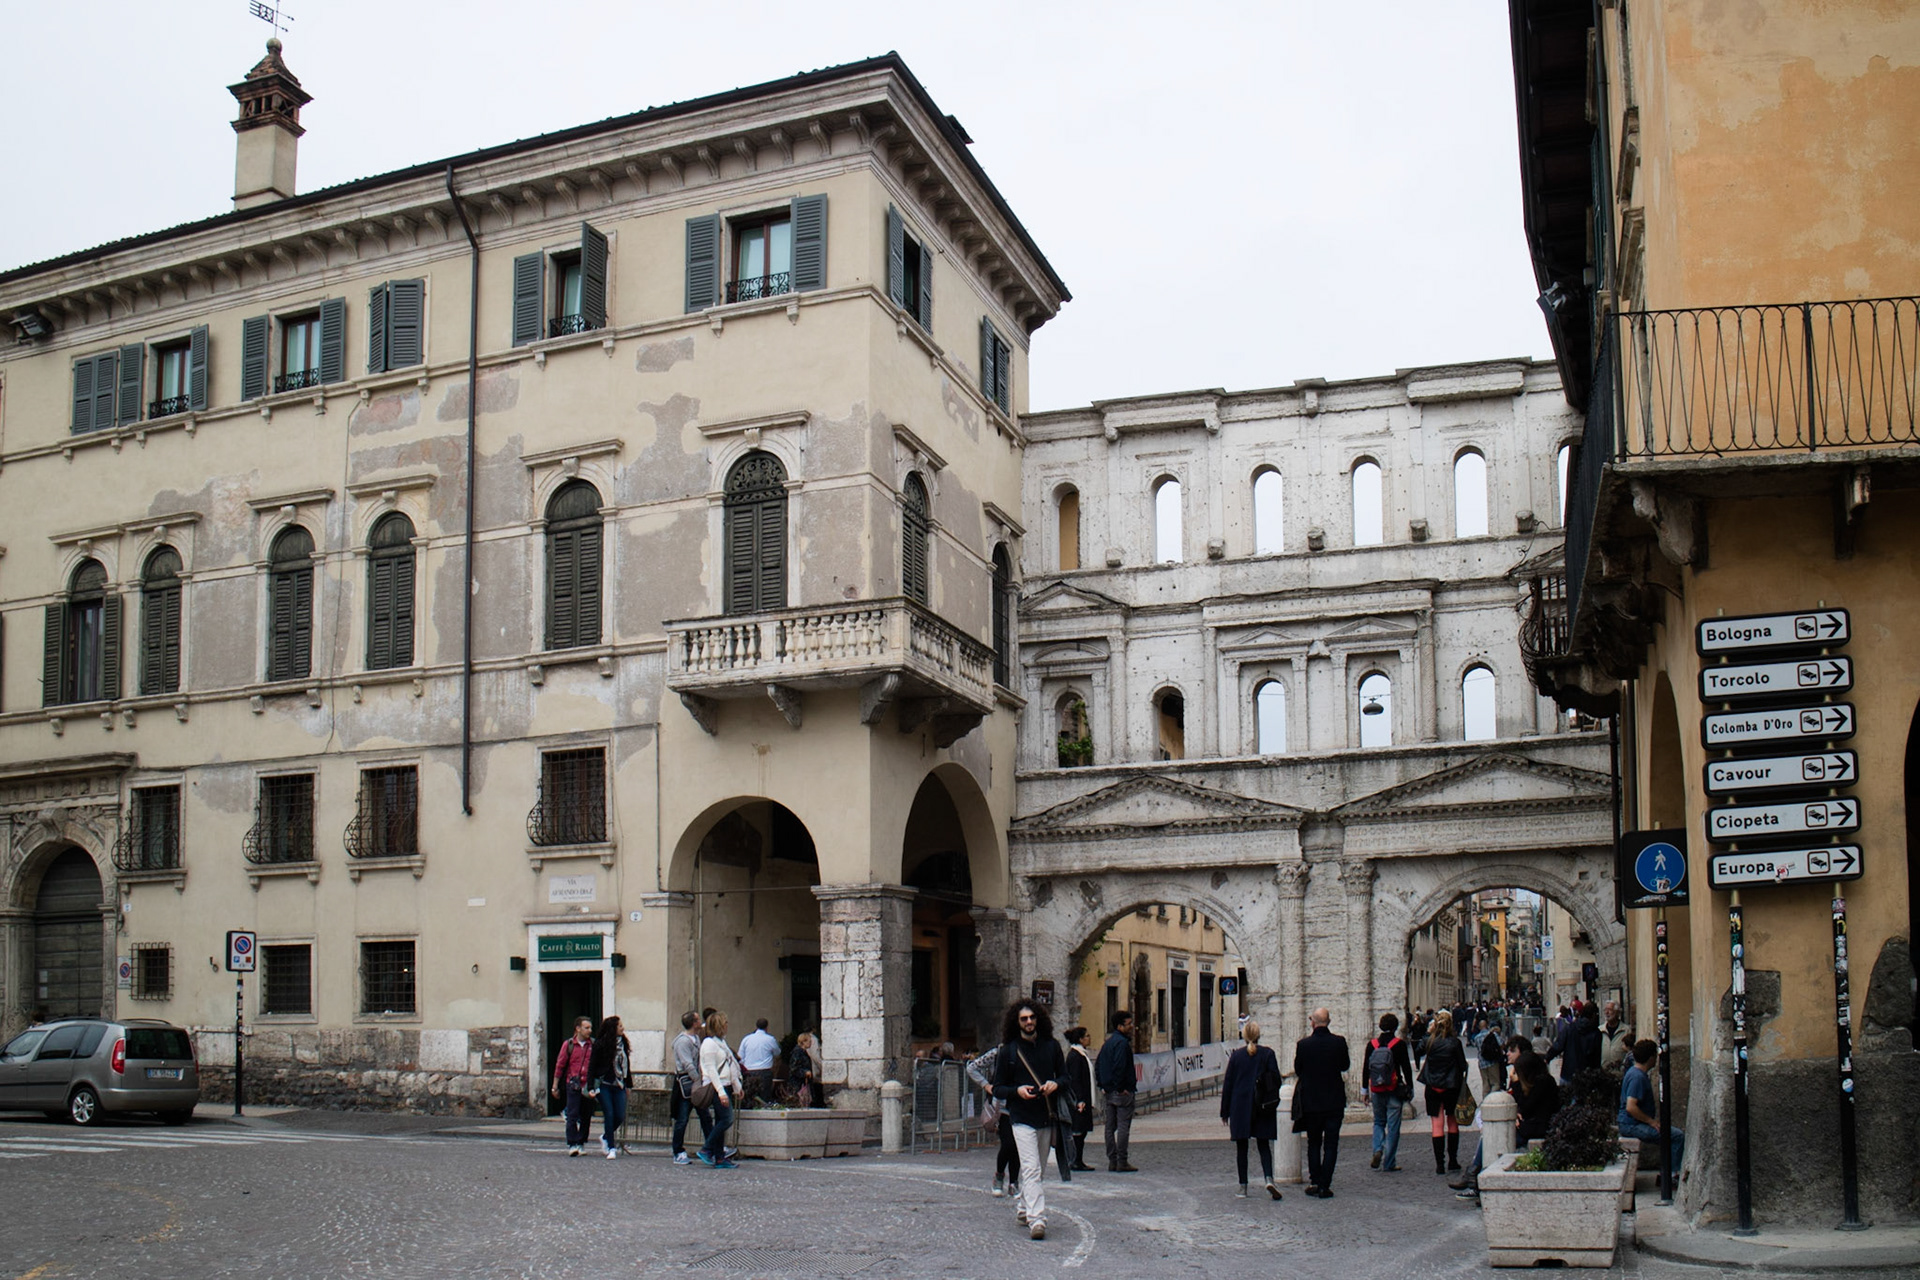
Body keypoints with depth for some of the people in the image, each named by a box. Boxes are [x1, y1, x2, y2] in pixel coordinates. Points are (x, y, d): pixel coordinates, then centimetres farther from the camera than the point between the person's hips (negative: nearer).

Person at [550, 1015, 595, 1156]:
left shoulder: (594, 1045, 5)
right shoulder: (568, 1045, 3)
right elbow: (559, 1065, 7)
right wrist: (555, 1086, 7)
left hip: (589, 1086, 2)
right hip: (573, 1085, -2)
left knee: (586, 1117, 7)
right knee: (572, 1115, -8)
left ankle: (581, 1143, 19)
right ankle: (572, 1144, -5)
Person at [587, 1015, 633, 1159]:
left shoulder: (623, 1043, 8)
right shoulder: (600, 1044, -7)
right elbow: (592, 1066, -6)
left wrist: (628, 1084, 17)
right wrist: (591, 1087, -12)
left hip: (619, 1086, 5)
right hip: (604, 1085, -5)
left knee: (620, 1116, -1)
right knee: (609, 1116, -5)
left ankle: (606, 1136, 27)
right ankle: (611, 1148, 4)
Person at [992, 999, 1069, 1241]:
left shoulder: (1051, 1045, 7)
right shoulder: (1008, 1050, -1)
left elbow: (1065, 1076, 15)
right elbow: (998, 1088, 2)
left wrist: (1055, 1083, -8)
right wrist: (1017, 1090, -17)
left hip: (1046, 1117, 4)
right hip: (1022, 1118, -4)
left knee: (1037, 1169, 14)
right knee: (1031, 1169, -14)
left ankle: (1022, 1210, 32)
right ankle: (1036, 1220, -21)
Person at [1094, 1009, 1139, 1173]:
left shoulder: (1107, 1043, 15)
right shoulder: (1122, 1042, -14)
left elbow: (1097, 1066, 18)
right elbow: (1119, 1067, -24)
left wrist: (1102, 1084, 16)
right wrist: (1121, 1087, -19)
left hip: (1109, 1092, 9)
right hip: (1123, 1092, -9)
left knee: (1110, 1127, 9)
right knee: (1123, 1127, -5)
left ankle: (1112, 1161, 13)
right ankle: (1122, 1162, -5)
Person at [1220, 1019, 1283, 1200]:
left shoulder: (1236, 1056, -2)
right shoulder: (1267, 1053, -3)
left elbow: (1228, 1084, 1)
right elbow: (1276, 1079, -3)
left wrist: (1224, 1112, 7)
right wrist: (1273, 1101, 10)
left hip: (1240, 1107, 0)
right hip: (1262, 1109, 0)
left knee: (1241, 1147, 8)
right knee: (1264, 1145, 7)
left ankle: (1243, 1187, 7)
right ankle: (1269, 1179, -15)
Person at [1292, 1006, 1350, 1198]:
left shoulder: (1304, 1044, -11)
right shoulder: (1339, 1042, -10)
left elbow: (1297, 1070, 1)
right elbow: (1345, 1066, 5)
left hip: (1310, 1101, 0)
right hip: (1334, 1101, 0)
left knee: (1313, 1144, 14)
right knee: (1331, 1145, 5)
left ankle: (1315, 1183, 11)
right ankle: (1325, 1186, 0)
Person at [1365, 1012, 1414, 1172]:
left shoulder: (1372, 1044, 3)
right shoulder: (1399, 1044, -7)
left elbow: (1366, 1068, 7)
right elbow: (1406, 1068, -5)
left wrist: (1366, 1089, 15)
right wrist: (1410, 1088, 4)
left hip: (1376, 1090, 3)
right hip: (1394, 1090, -3)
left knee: (1378, 1122, 18)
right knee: (1393, 1126, 2)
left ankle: (1377, 1150, -7)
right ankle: (1388, 1164, 2)